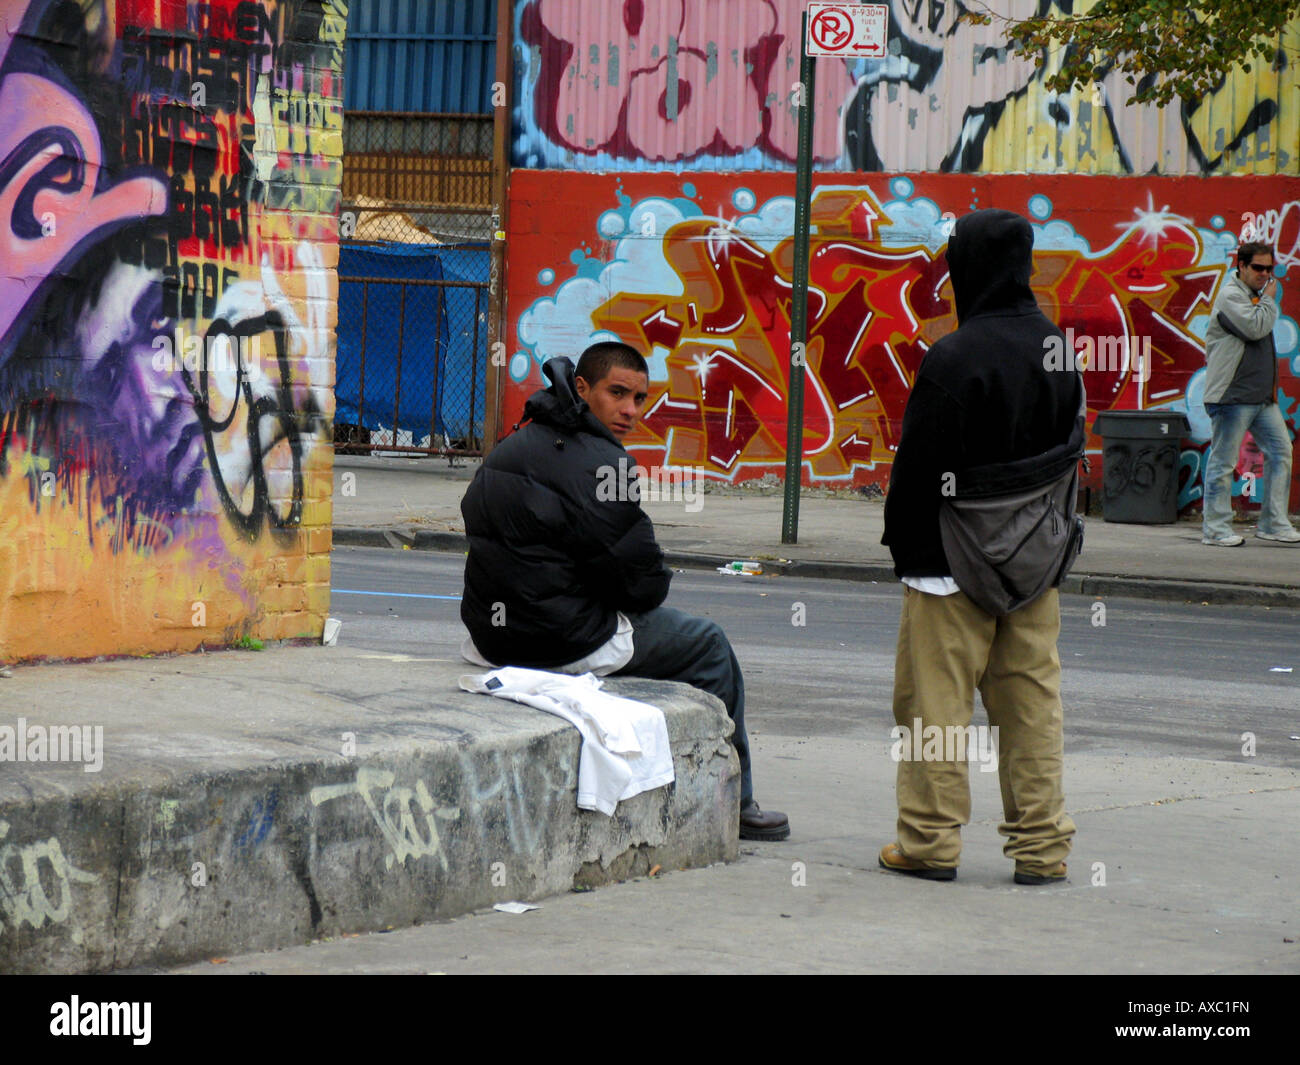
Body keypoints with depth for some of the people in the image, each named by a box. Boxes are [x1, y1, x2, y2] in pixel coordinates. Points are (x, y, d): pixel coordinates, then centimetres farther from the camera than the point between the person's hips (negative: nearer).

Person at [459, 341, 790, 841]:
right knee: (708, 646, 11)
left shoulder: (507, 449, 9)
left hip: (493, 636, 9)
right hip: (567, 644, -9)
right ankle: (734, 804, 21)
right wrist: (650, 590, 11)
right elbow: (641, 584, -16)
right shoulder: (600, 465, -17)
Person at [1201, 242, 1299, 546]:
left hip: (1262, 396, 9)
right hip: (1232, 395, -9)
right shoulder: (1231, 296, -10)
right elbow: (1256, 327, -24)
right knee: (1223, 461, -4)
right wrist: (1269, 300, -8)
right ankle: (1215, 529, 1)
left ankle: (1273, 523, 10)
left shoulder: (1257, 294, 18)